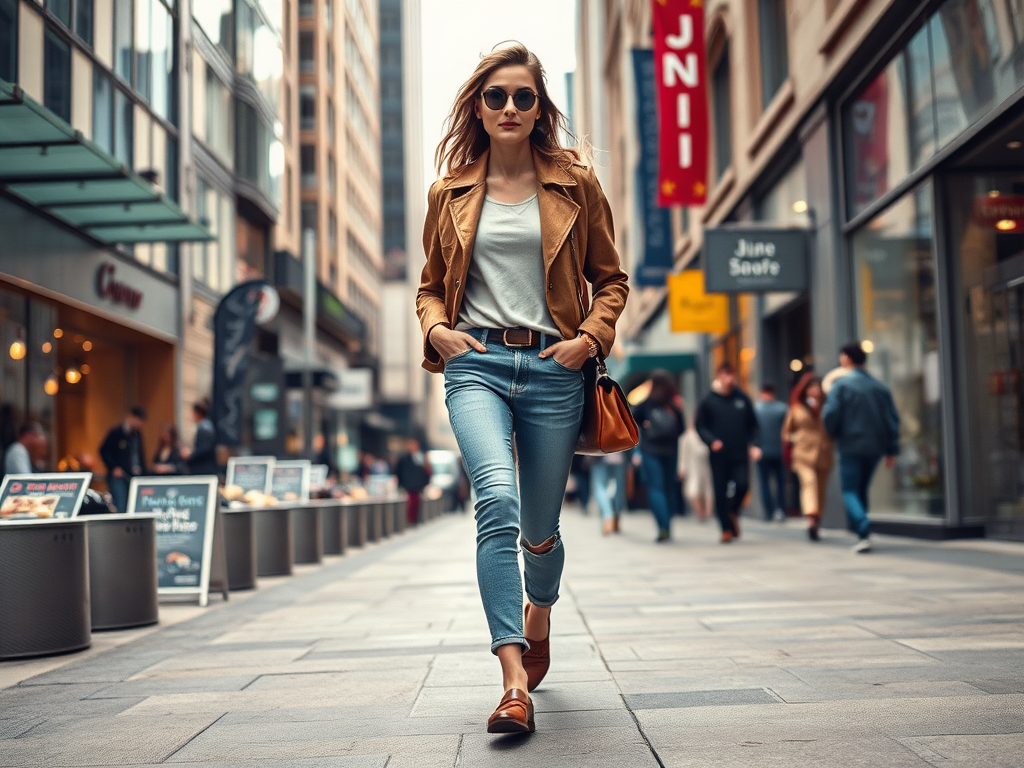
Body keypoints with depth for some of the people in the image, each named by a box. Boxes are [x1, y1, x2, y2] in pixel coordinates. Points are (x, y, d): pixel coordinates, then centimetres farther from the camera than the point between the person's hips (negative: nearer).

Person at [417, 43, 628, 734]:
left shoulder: (575, 184, 7)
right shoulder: (450, 193, 11)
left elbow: (610, 279, 13)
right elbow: (431, 286, 21)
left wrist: (590, 337, -4)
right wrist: (437, 328, 0)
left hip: (552, 367, 0)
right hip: (475, 361, 0)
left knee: (540, 526, 9)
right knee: (497, 500, -24)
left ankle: (539, 618, 44)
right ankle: (515, 682, -24)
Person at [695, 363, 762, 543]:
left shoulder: (742, 398, 7)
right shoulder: (708, 401, 2)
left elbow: (753, 425, 12)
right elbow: (700, 426, 4)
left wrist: (755, 445, -2)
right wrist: (711, 441, -13)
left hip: (740, 455, 1)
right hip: (719, 455, -1)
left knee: (742, 484, -14)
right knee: (721, 493, 0)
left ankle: (733, 512, 16)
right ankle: (727, 528, 13)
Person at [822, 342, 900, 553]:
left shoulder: (841, 384, -8)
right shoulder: (880, 387, 8)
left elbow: (830, 413, -15)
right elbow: (893, 418, 7)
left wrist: (833, 433, 6)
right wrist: (892, 450, 10)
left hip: (851, 446, -5)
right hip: (875, 448, 5)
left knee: (850, 491, -1)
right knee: (862, 489, 19)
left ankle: (864, 531, -20)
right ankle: (860, 532, 21)